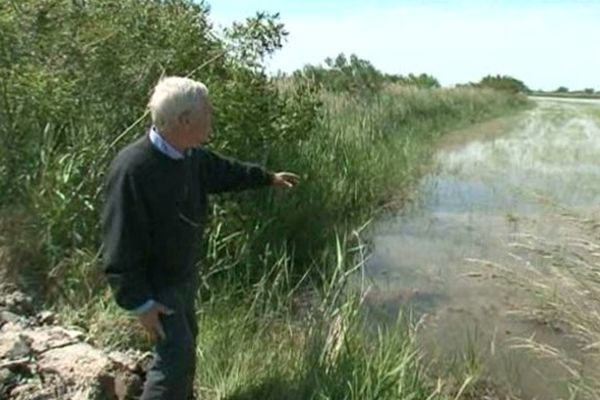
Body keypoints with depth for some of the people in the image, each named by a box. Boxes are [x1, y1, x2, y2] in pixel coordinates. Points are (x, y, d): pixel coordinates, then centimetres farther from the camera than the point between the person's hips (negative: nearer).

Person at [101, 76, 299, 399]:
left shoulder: (191, 156, -4)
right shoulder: (131, 169, -30)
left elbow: (224, 171, 17)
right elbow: (120, 245, -28)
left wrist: (268, 178, 29)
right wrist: (139, 302, -25)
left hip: (185, 274, 9)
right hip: (154, 284, -9)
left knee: (185, 341, 23)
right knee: (177, 354, -10)